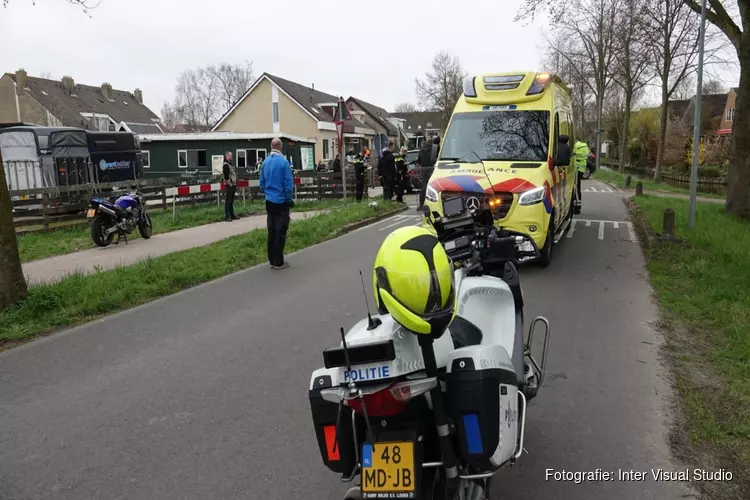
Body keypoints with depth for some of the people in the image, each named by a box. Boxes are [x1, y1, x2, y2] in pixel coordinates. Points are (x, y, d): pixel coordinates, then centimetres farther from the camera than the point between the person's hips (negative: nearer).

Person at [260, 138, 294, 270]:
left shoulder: (265, 162, 3)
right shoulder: (283, 161, -14)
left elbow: (262, 183, 8)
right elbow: (288, 183, -14)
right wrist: (289, 199, -2)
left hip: (269, 201, 5)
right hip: (281, 201, -5)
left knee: (271, 231, 12)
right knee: (280, 232, 1)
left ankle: (272, 260, 19)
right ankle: (278, 262, 4)